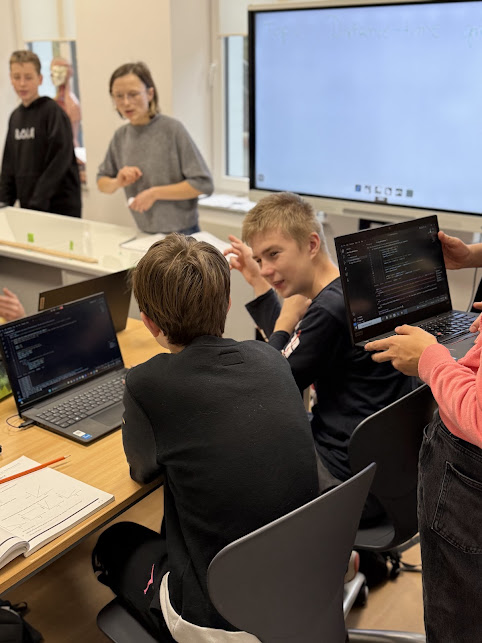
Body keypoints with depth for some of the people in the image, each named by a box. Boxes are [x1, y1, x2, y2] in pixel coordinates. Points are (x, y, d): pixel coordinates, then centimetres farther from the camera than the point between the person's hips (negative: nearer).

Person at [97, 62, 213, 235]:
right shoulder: (121, 136, 3)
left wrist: (155, 193, -18)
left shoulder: (172, 129, -14)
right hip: (145, 234, 5)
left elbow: (203, 183, -17)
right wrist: (118, 182, -7)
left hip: (181, 233, -4)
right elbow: (102, 182, 15)